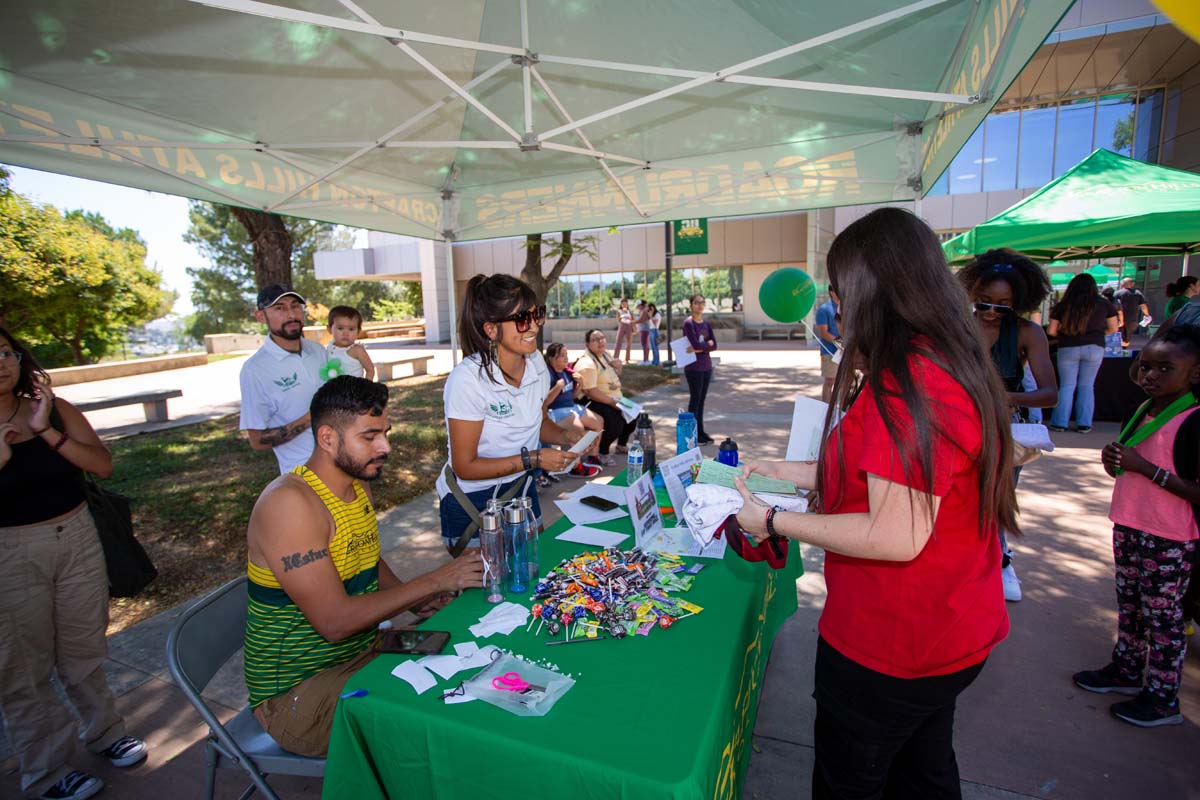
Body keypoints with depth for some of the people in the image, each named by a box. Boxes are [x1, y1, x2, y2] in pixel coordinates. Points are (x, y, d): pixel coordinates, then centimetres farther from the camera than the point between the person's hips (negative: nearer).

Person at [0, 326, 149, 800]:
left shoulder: (54, 409, -3)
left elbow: (103, 465, -11)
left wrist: (46, 432, -20)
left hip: (77, 538, 2)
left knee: (84, 647, 17)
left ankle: (103, 731, 37)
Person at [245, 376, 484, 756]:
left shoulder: (359, 485, 2)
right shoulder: (289, 503, -25)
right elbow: (334, 621, -28)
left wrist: (417, 603, -1)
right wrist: (434, 581, -23)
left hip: (364, 651, 8)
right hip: (297, 693, -8)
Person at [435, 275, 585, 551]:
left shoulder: (536, 362, -5)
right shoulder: (468, 379, -25)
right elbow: (465, 466, -21)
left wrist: (566, 436, -9)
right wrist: (532, 459, -25)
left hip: (520, 487, 6)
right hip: (471, 504, -6)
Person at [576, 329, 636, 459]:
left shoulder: (606, 354, 9)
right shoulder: (587, 363, -19)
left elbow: (615, 377, 24)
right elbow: (591, 392, -26)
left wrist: (618, 366, 1)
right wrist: (612, 402, -24)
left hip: (614, 399, 9)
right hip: (595, 403, -9)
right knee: (616, 423, -29)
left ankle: (621, 445, 25)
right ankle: (602, 452, -4)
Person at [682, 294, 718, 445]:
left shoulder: (707, 323, 10)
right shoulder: (688, 323, -8)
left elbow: (714, 346, 1)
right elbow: (696, 344, -19)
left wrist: (699, 349, -14)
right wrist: (708, 344, -4)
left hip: (706, 366, 6)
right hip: (693, 367, -6)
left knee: (702, 399, 10)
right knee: (695, 399, -2)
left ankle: (701, 431, 18)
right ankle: (694, 434, 5)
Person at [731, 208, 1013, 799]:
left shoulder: (907, 384, -29)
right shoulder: (952, 364, 5)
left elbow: (896, 538, -29)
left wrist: (772, 522, -20)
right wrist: (789, 472, 10)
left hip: (890, 649, -9)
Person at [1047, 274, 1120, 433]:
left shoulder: (1062, 305, -2)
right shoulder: (1103, 304, 2)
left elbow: (1051, 331, -2)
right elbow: (1113, 329, 7)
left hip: (1068, 348, -1)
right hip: (1094, 348, 1)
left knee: (1067, 385, 7)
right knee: (1087, 386, 9)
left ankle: (1059, 422, 5)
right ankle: (1084, 424, 10)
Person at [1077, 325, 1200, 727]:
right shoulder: (1139, 413, 6)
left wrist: (1144, 466, -25)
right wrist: (1112, 460, -3)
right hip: (1128, 527, 7)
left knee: (1162, 616, 6)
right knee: (1129, 605, 19)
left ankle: (1162, 698, 21)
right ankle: (1126, 670, 36)